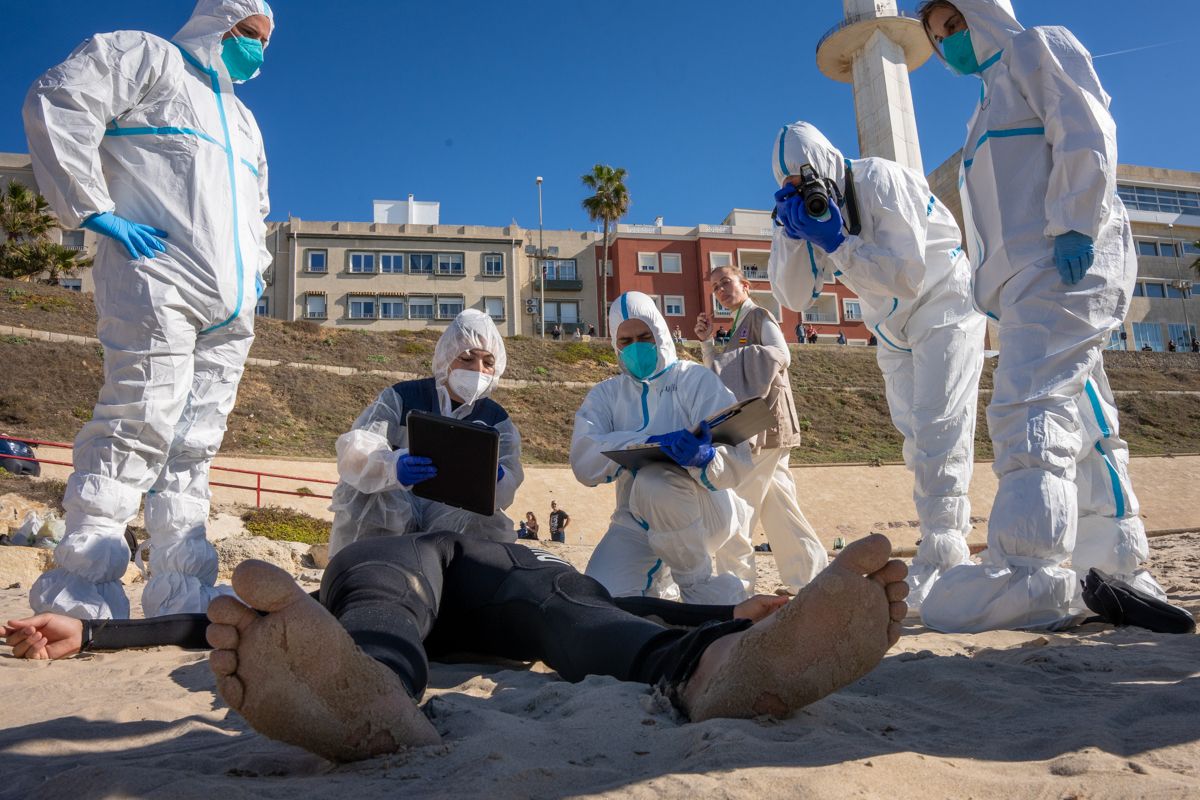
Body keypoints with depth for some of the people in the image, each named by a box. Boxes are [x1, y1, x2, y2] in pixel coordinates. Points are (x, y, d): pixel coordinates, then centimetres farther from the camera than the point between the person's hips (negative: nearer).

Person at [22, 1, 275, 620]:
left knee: (194, 446, 3)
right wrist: (95, 211, -11)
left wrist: (254, 271, 21)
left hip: (231, 311, 7)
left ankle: (181, 594, 4)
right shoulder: (143, 55, 10)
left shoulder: (243, 121, 32)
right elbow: (55, 105, -5)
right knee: (139, 425, -15)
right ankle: (80, 595, -10)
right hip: (159, 287, -7)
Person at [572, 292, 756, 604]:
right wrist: (651, 444, -30)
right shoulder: (605, 395, 7)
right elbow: (584, 463, -14)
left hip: (707, 512, -3)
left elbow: (738, 461, -13)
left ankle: (700, 585, -10)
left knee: (653, 480, -34)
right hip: (638, 520, 3)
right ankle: (661, 584, 13)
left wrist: (704, 458, -37)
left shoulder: (696, 379, -2)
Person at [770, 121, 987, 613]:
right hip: (894, 332, 7)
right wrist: (791, 231, -23)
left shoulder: (881, 180, -24)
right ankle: (943, 548, 17)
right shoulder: (809, 207, -6)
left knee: (938, 432, -17)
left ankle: (942, 559, -15)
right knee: (917, 442, 9)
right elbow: (794, 297, -11)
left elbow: (907, 274, -31)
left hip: (945, 309, -7)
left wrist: (836, 242, -33)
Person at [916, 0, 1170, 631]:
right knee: (1081, 423, 6)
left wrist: (1075, 226, -19)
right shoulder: (992, 104, 31)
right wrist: (998, 292, 17)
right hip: (1029, 277, 9)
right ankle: (1120, 572, 10)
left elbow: (1086, 135, -8)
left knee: (1029, 403, -23)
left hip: (1066, 263, -9)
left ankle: (1030, 576, -29)